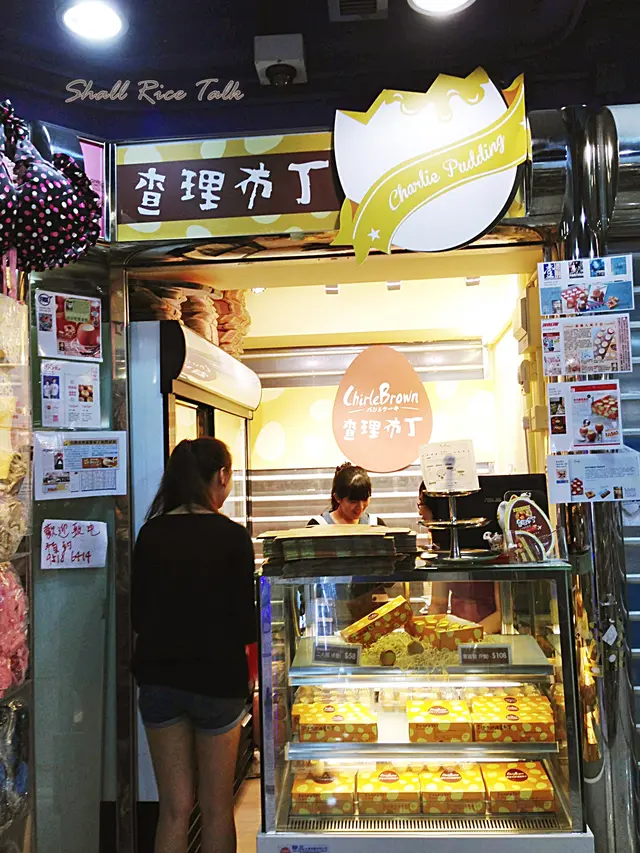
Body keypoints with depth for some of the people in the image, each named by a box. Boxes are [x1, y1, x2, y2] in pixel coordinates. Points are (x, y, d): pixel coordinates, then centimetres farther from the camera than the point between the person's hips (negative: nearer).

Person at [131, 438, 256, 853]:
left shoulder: (150, 533, -3)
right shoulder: (231, 536, -15)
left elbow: (139, 615, 4)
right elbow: (245, 625, -14)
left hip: (159, 678, 4)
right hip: (217, 679, -3)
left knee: (175, 807, 15)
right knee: (216, 808, 14)